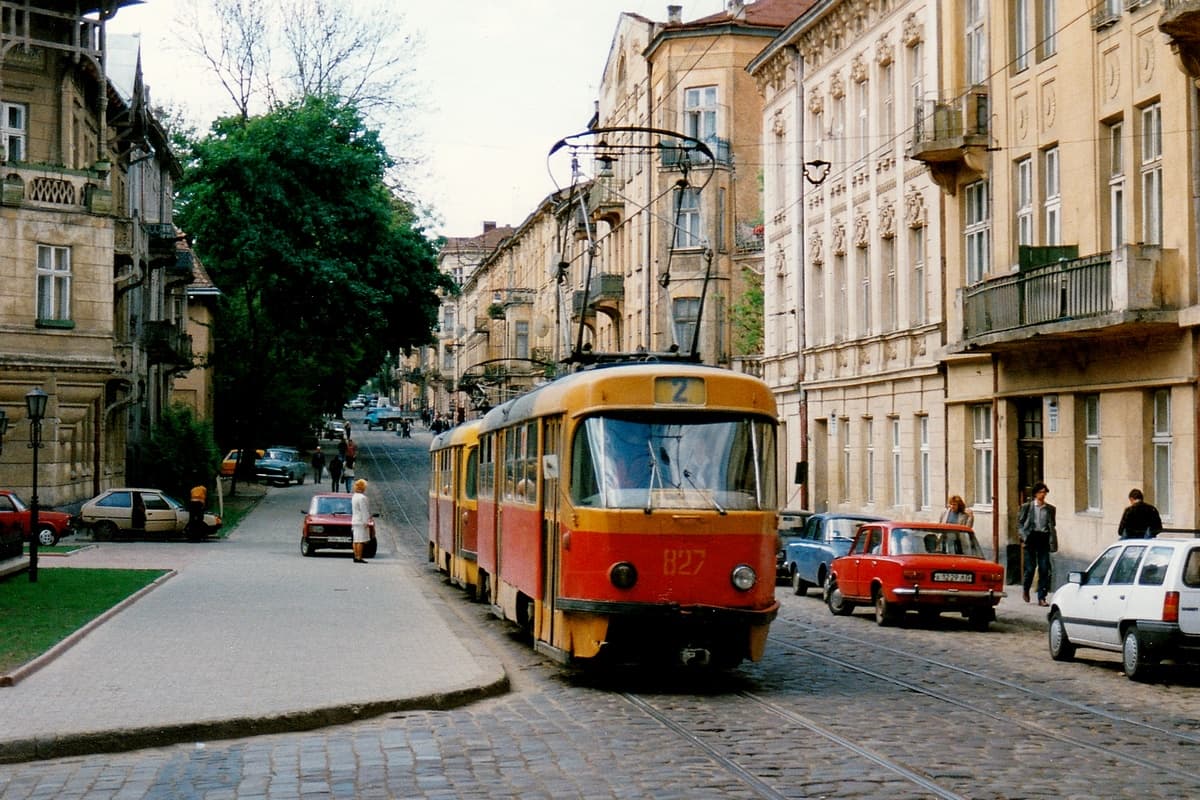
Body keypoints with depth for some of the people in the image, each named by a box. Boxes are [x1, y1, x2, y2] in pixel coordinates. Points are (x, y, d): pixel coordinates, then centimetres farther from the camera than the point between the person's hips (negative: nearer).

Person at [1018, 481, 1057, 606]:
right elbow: (1020, 522, 6)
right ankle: (1026, 589, 26)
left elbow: (1052, 526, 17)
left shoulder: (1050, 509, 11)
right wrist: (1023, 537, -6)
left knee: (1044, 569, -3)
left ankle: (1042, 597, 1)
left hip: (1044, 539, 2)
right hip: (1031, 537, -2)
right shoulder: (1027, 506, 4)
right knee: (1030, 567, -1)